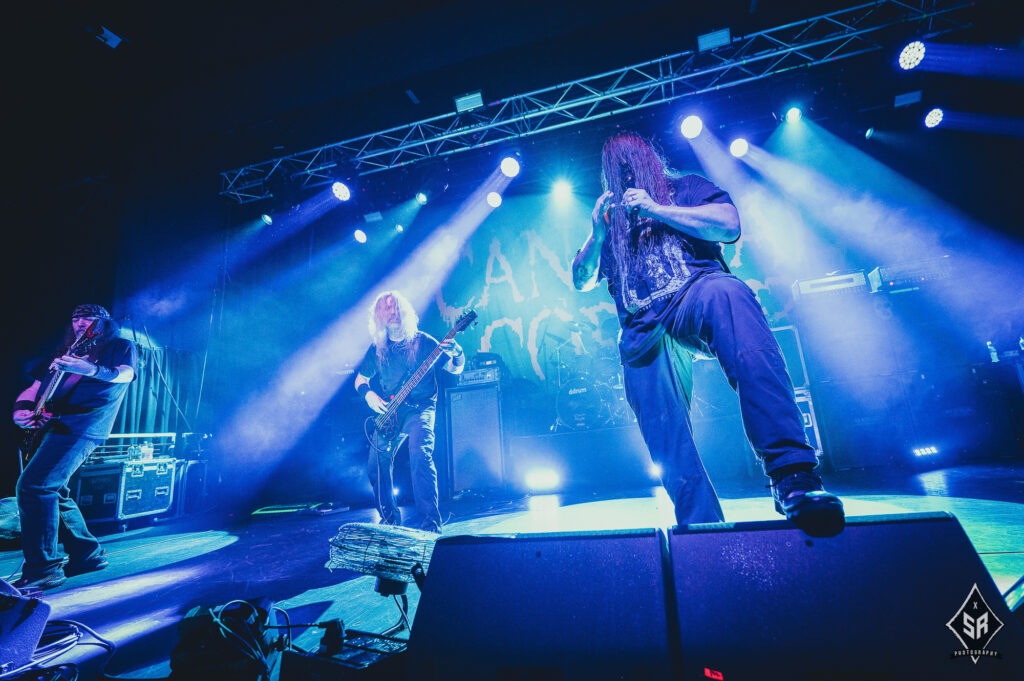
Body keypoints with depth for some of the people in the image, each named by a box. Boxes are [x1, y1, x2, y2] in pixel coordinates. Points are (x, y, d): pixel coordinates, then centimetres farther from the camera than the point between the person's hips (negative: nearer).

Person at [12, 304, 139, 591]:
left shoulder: (121, 346, 5)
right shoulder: (65, 353, 25)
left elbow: (125, 374, -15)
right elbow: (35, 386, 22)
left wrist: (88, 369, -33)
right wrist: (22, 409, 1)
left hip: (81, 426, -8)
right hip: (51, 425, 8)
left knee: (33, 485, -18)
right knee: (52, 490, 9)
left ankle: (43, 568, -13)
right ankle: (87, 553, 20)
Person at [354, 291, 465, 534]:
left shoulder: (423, 342, -4)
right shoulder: (377, 348, 6)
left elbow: (455, 369, -3)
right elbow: (360, 380, 17)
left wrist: (457, 354, -26)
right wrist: (369, 394, -5)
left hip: (420, 408, -4)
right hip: (389, 412, 5)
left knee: (420, 454, -27)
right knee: (376, 464, 0)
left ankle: (430, 522, -22)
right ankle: (389, 518, 22)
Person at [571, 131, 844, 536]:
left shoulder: (686, 186, 22)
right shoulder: (609, 219, 30)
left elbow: (730, 225, 3)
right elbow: (581, 281, 24)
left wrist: (656, 209, -1)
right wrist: (598, 232, 7)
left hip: (696, 294, -3)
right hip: (643, 331, 4)